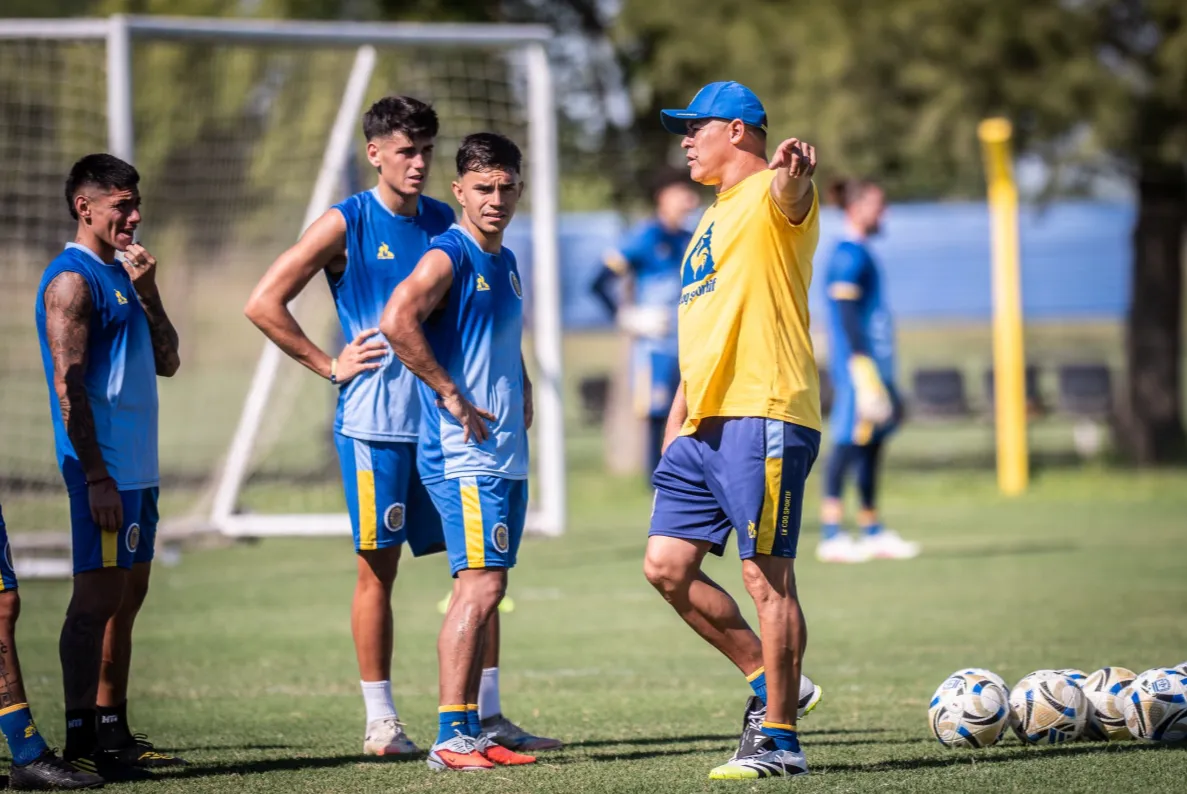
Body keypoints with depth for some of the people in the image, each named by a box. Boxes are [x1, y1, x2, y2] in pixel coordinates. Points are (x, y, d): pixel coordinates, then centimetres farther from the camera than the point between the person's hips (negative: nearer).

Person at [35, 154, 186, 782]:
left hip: (138, 467, 9)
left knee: (127, 595, 11)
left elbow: (166, 363, 16)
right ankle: (82, 738, -6)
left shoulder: (121, 274, 17)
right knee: (97, 597, -8)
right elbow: (68, 386, -17)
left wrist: (147, 291, 3)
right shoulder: (72, 279, -11)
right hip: (105, 468, -9)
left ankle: (113, 731, 16)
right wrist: (96, 477, -21)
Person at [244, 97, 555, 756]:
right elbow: (263, 304, -5)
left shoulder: (444, 223, 11)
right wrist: (330, 366, -6)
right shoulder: (346, 224, -3)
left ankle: (487, 715, 9)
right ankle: (380, 722, 6)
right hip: (376, 422, -5)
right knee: (377, 568, -1)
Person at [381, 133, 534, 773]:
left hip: (506, 452, 9)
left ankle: (470, 733, 14)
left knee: (484, 590, 10)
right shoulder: (447, 257, -10)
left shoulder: (506, 263, 17)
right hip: (463, 455, -9)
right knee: (480, 585, -14)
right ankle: (450, 739, -14)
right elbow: (397, 321, -26)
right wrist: (452, 396, -21)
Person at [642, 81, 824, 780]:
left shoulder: (770, 198, -5)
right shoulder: (715, 218, 24)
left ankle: (779, 739, -5)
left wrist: (791, 170, -56)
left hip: (763, 417, -10)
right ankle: (773, 683, 18)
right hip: (705, 425, 10)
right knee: (668, 566, 7)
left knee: (767, 577, -8)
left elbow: (790, 196, -32)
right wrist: (677, 421, 24)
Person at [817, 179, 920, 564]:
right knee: (849, 443, -11)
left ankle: (872, 532, 17)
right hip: (856, 363, -10)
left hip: (872, 364, 10)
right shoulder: (849, 255, -12)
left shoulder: (860, 254, 18)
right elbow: (846, 316, -18)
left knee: (870, 445, 12)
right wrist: (864, 370, -22)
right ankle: (831, 535, -12)